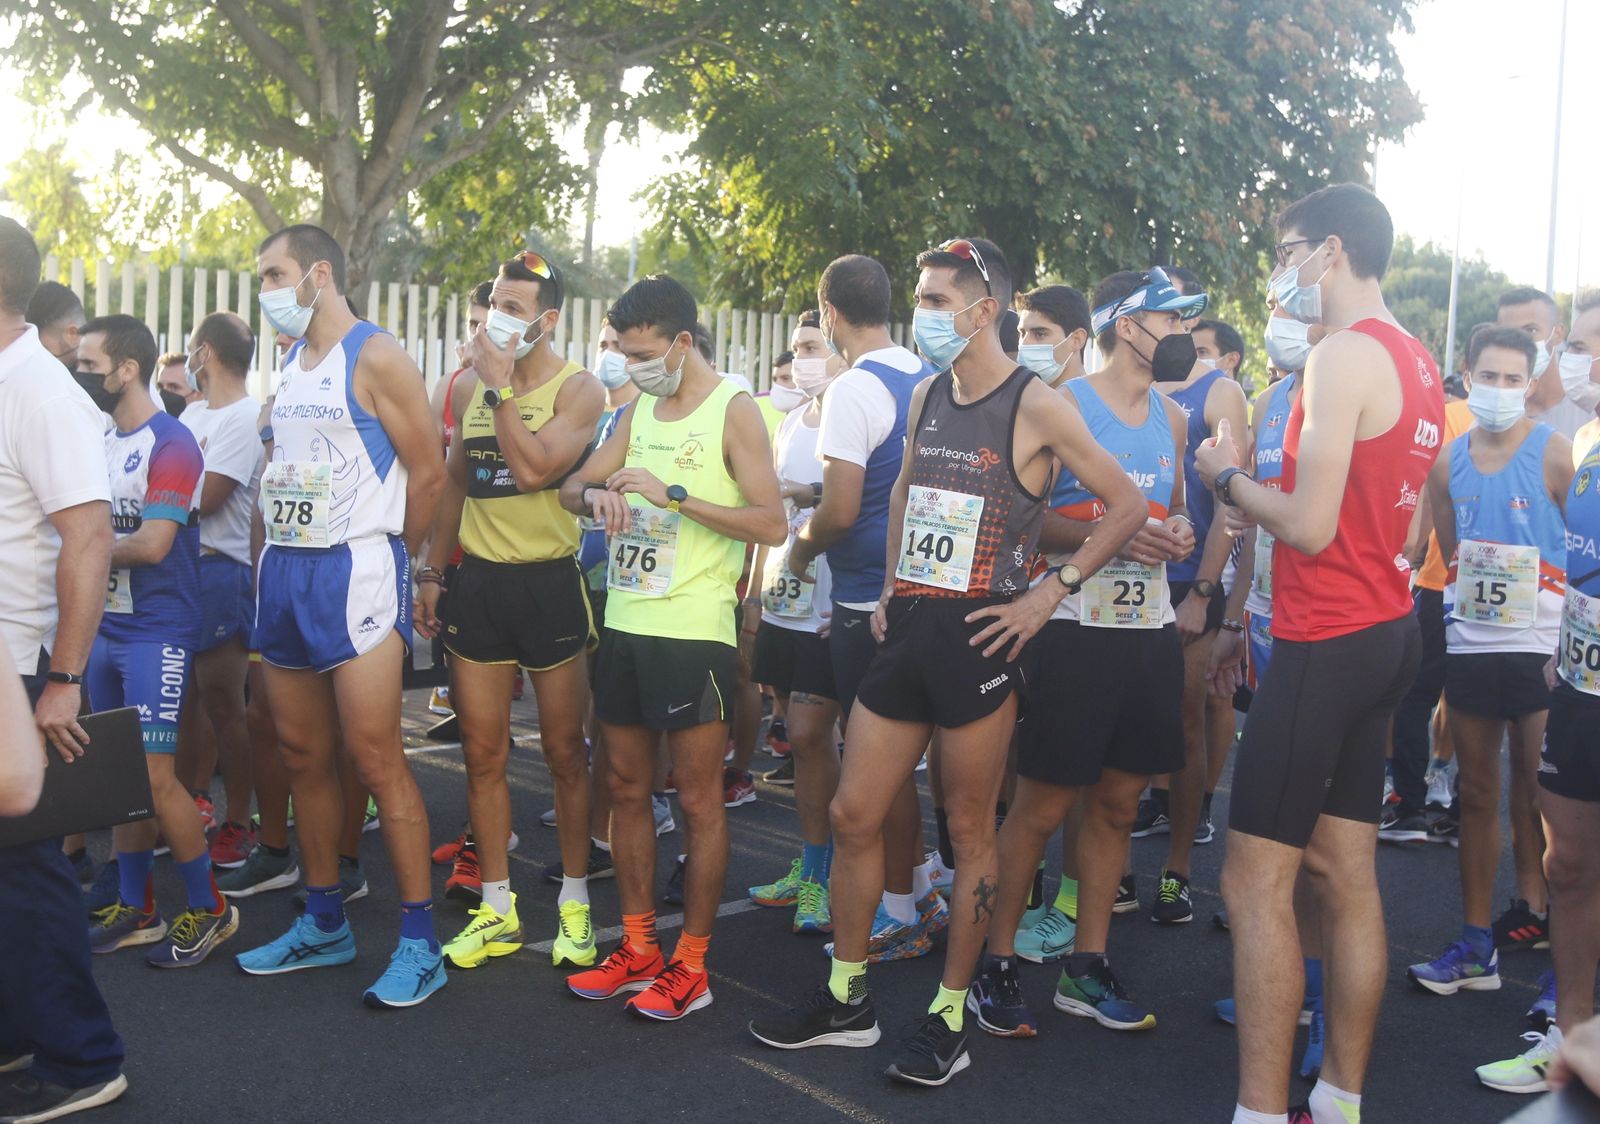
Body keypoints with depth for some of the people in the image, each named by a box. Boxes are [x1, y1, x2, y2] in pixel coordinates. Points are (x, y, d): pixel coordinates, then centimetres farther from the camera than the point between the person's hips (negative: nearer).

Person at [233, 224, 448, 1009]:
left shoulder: (376, 359, -8)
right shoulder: (289, 364, 16)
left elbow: (427, 473, -8)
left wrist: (385, 556, 2)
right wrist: (275, 555, 9)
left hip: (354, 571, -8)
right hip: (283, 572, 8)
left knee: (376, 759, -9)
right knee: (303, 757, 12)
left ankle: (419, 942, -1)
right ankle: (323, 925, 25)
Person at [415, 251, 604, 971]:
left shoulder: (578, 389, -7)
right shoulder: (470, 387, 10)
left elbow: (534, 467, -23)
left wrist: (500, 386, -17)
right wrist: (432, 572, 15)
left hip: (548, 581, -5)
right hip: (477, 581, 5)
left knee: (565, 752, 4)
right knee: (483, 752, 8)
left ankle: (574, 905, 19)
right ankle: (497, 911, 19)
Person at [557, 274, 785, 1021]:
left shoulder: (733, 411, -7)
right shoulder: (640, 410, 14)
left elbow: (772, 523, -15)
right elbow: (571, 488, 16)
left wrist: (673, 494, -20)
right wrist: (598, 495, -8)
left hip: (693, 630, -7)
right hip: (625, 623, 7)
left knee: (699, 800, 1)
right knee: (627, 789, 12)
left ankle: (690, 965, 12)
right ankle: (638, 949, 25)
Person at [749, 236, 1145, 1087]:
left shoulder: (1035, 407, -8)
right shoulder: (925, 396, 12)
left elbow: (1128, 505, -8)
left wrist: (1051, 592, -11)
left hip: (977, 636, -7)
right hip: (907, 630, 7)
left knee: (969, 828, 4)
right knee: (853, 815, 8)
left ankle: (949, 1017, 18)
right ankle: (845, 1000, 24)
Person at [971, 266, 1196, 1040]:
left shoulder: (1172, 418, 13)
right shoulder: (1063, 405, -7)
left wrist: (1179, 533, 2)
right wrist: (1109, 534, -22)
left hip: (1149, 630, 7)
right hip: (1074, 628, -6)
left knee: (1117, 802, 11)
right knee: (1042, 804, -1)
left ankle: (1088, 968, 22)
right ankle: (996, 964, 12)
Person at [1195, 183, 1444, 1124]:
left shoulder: (1345, 355, -15)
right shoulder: (1416, 362, 14)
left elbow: (1311, 528, -20)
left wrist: (1231, 479, -4)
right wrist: (1268, 507, 13)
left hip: (1328, 645, -10)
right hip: (1388, 632, 10)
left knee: (1256, 880, -5)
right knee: (1347, 874, 14)